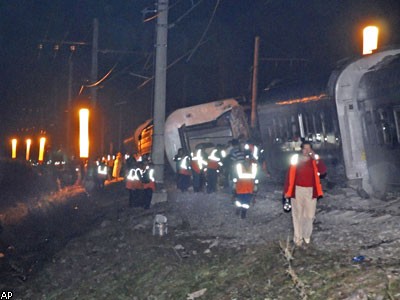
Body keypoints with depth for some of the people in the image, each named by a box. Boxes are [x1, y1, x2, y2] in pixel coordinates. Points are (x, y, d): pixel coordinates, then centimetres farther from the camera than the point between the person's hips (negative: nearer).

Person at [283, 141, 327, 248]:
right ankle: (298, 238, 9)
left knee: (310, 215, 3)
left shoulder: (314, 160, 3)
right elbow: (290, 176, -1)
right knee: (297, 215, 3)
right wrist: (287, 191, -4)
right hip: (297, 190, -1)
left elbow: (323, 171, -12)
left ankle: (307, 236, 21)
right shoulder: (295, 159, -1)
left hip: (310, 191, 1)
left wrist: (316, 159, -20)